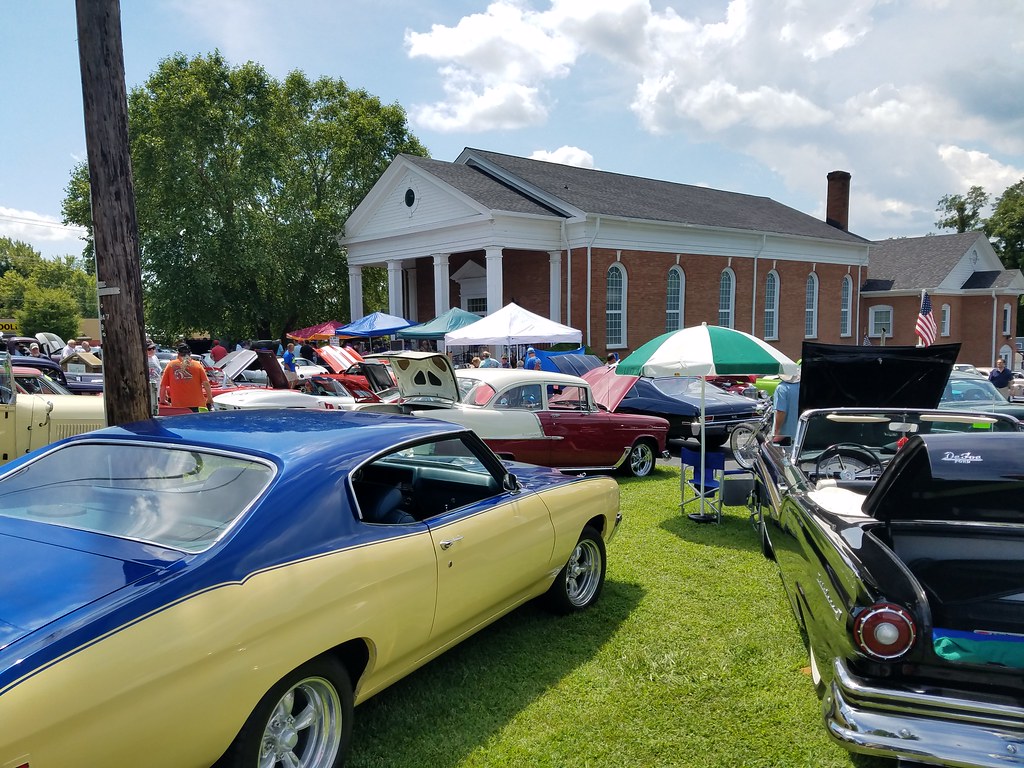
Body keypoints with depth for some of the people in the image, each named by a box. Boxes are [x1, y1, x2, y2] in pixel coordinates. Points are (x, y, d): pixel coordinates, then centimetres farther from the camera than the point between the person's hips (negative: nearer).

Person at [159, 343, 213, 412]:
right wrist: (210, 399, 6)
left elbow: (162, 385, 5)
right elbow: (206, 384, -4)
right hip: (197, 405, 0)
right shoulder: (197, 365, 2)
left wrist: (162, 400, 18)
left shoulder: (171, 365, 4)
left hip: (177, 406, 1)